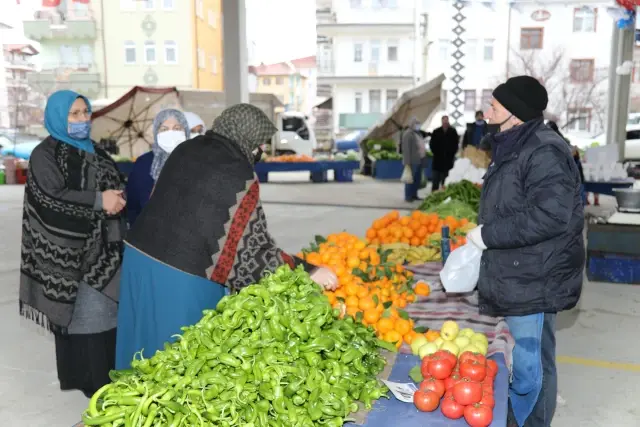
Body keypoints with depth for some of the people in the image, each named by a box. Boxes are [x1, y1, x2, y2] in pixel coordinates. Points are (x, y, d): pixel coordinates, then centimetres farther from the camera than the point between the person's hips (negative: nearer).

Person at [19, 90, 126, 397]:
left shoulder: (92, 151, 16)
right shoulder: (45, 155, -6)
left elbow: (115, 185, 20)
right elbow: (51, 197, -19)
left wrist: (117, 198, -2)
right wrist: (98, 200, -19)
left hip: (104, 248, 7)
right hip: (73, 250, -7)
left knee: (106, 310, 11)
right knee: (84, 313, -3)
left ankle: (107, 373, 23)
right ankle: (88, 378, 9)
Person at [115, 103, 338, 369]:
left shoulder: (186, 150, 8)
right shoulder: (237, 176, -15)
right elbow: (254, 247, -14)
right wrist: (306, 272, -6)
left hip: (140, 256, 8)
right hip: (182, 277, -8)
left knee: (147, 349, 20)